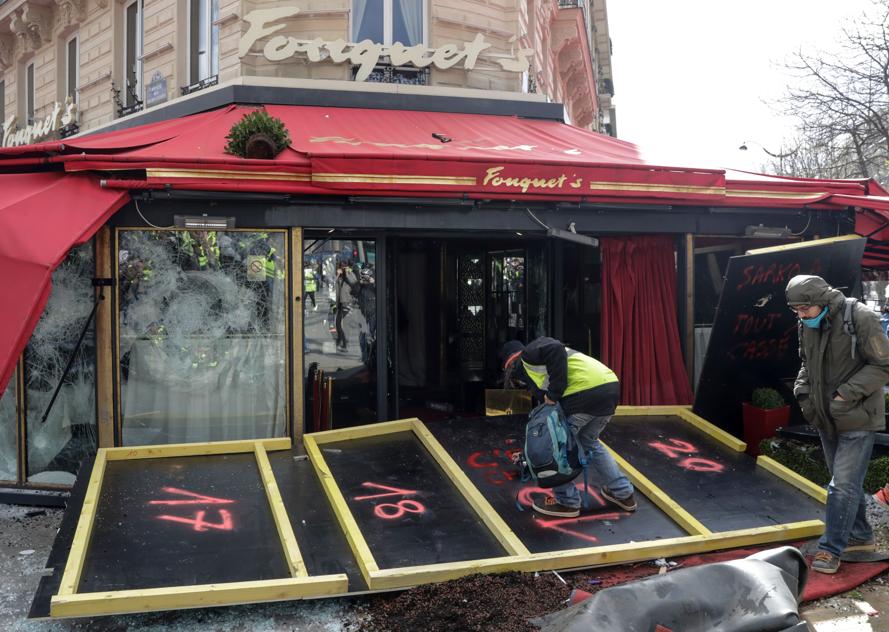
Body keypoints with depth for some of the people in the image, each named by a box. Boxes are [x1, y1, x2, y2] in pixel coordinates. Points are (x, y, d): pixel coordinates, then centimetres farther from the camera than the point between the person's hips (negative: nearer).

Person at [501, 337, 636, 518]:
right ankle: (623, 493, 32)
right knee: (589, 442, 29)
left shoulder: (528, 354, 8)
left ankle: (567, 501, 16)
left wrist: (553, 394, -10)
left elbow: (555, 350, -14)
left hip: (586, 390, -9)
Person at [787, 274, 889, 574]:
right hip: (827, 416, 7)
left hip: (857, 417, -7)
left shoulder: (860, 317, -19)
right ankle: (861, 536, 34)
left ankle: (831, 549, 4)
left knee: (844, 484, -5)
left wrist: (847, 394, -21)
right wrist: (802, 392, 0)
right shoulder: (808, 324, 1)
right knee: (846, 481, 18)